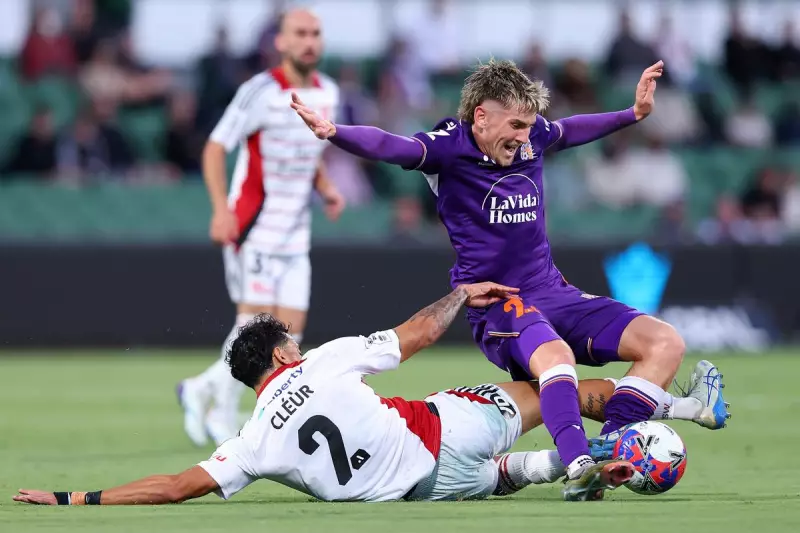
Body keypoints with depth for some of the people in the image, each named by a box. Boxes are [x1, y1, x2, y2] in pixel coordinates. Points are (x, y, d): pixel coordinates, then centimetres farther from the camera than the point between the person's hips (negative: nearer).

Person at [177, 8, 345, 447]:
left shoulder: (328, 93, 9)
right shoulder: (261, 91, -12)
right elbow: (215, 148, -11)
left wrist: (326, 189, 3)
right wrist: (221, 208, -23)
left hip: (295, 231, 6)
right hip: (253, 226, -6)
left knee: (290, 333, 0)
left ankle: (202, 389, 17)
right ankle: (224, 414, 9)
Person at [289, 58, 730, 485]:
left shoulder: (532, 137, 5)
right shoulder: (449, 147, -12)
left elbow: (571, 130, 29)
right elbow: (390, 147, -30)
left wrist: (635, 113, 32)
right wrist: (334, 133, -48)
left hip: (554, 293, 8)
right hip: (496, 306, -8)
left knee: (665, 343, -5)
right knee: (556, 355, -40)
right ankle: (577, 464, -55)